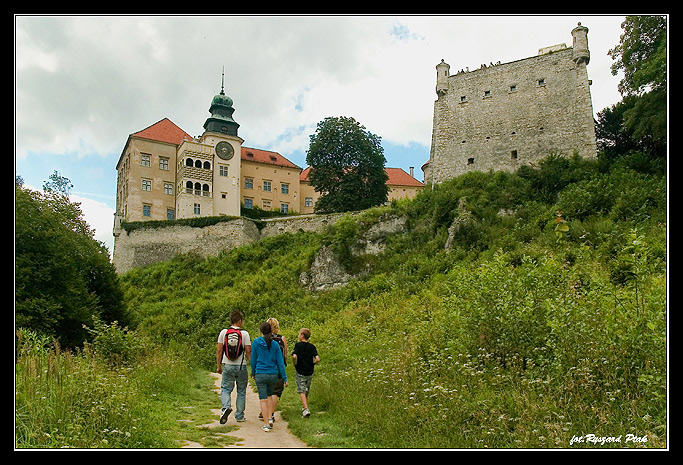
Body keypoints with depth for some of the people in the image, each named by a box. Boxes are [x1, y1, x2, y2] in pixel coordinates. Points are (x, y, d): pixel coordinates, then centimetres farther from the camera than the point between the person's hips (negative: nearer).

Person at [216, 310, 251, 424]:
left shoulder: (223, 332, 1)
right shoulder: (244, 333, -5)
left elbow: (219, 350, 2)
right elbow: (248, 352, -7)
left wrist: (218, 366, 11)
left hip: (227, 366, 1)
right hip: (241, 366, -1)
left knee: (225, 389, 10)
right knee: (241, 391, 12)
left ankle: (226, 407, -17)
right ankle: (239, 415, 17)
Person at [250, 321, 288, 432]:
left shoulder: (256, 342, -5)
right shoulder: (275, 344, -2)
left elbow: (253, 360, 3)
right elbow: (280, 362, -1)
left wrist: (253, 373, 20)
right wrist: (285, 378, 4)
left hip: (260, 374, -2)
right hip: (273, 374, 2)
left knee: (263, 399, 3)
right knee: (269, 395, 24)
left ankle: (266, 424, 1)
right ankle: (270, 418, 15)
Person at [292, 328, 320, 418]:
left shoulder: (298, 345, -8)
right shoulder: (312, 346, 1)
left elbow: (294, 356, -22)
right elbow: (317, 359, -9)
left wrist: (295, 365, -5)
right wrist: (311, 364, 9)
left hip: (300, 372, -4)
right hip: (309, 372, 4)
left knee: (301, 391, -2)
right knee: (306, 392, 18)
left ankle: (306, 409, -16)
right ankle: (305, 408, 28)